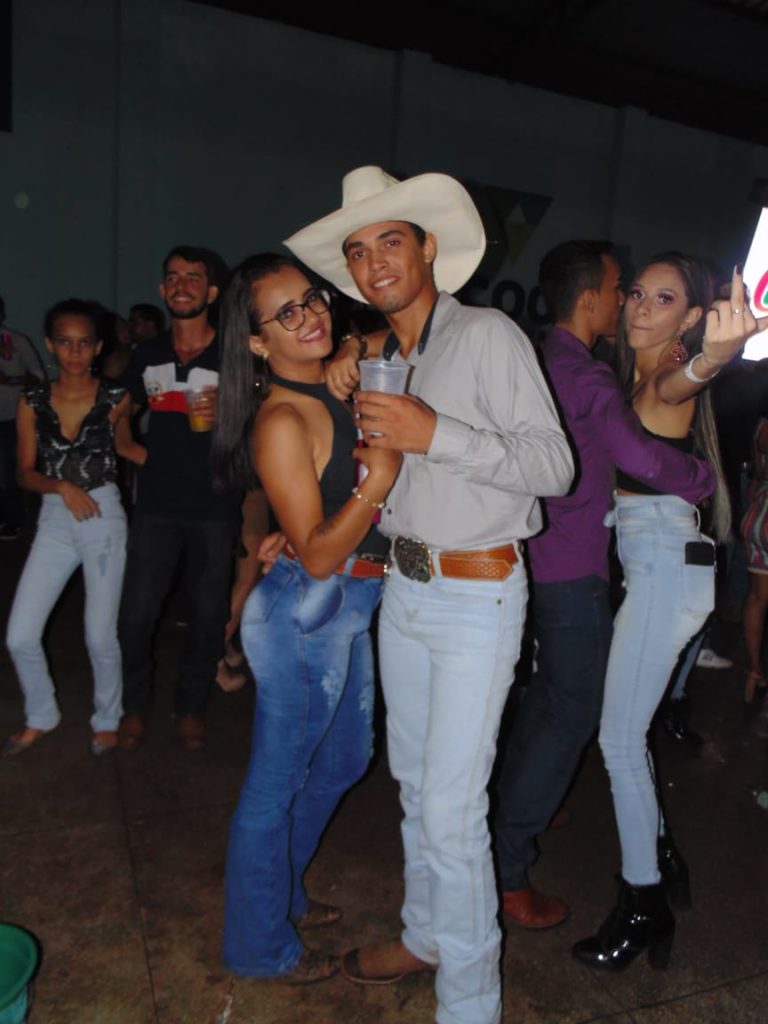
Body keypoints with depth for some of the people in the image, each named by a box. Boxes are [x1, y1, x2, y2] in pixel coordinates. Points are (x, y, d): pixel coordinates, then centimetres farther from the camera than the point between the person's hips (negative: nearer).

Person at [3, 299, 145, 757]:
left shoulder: (116, 398, -4)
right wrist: (62, 486, -15)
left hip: (104, 517, -2)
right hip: (54, 521, 3)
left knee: (100, 636, 0)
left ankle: (108, 719, 27)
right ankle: (41, 716, 29)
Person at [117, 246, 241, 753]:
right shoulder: (146, 355, 10)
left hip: (216, 507, -2)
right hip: (157, 505, 3)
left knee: (208, 615, 7)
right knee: (136, 614, 1)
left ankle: (192, 707, 27)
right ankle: (136, 705, 25)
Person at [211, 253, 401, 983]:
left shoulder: (334, 387, 5)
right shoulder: (282, 422, -21)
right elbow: (318, 555, -21)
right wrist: (378, 478, -27)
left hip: (348, 608, 9)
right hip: (307, 614, -9)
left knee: (342, 760, 25)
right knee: (277, 782, 10)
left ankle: (282, 892, 48)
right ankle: (260, 945, 34)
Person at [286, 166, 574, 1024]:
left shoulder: (489, 336, -11)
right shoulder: (381, 357, 11)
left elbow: (553, 466, -17)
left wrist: (435, 434, -25)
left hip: (478, 596, -7)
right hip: (403, 588, 7)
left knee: (452, 807, -3)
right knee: (413, 780, 19)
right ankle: (425, 934, 41)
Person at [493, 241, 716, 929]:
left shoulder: (544, 363, 10)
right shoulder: (586, 377, -19)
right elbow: (641, 456, -31)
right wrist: (705, 478, -13)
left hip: (541, 558, 10)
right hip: (574, 569, -10)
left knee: (552, 690, 25)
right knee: (575, 711, -1)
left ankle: (517, 810, 41)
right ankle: (506, 870, 6)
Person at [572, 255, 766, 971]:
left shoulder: (668, 377, -13)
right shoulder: (636, 375, 16)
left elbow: (674, 385, -39)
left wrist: (710, 357, -59)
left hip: (666, 569, -9)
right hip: (650, 567, 9)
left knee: (619, 739, -3)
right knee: (629, 730, 18)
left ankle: (643, 905, 13)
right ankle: (659, 857, 37)